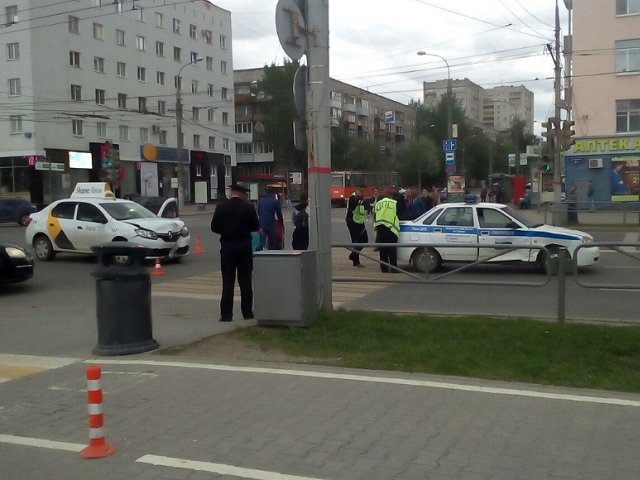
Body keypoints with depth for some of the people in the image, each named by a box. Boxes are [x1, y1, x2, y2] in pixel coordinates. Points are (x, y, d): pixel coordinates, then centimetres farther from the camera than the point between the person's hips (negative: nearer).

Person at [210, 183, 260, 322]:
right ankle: (247, 312, 12)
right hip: (245, 247, 1)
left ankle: (226, 314, 1)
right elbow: (255, 227, 1)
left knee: (228, 281, 2)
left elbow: (214, 227, -1)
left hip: (227, 247, -1)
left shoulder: (221, 207, -5)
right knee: (245, 281, 9)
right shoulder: (249, 207, -5)